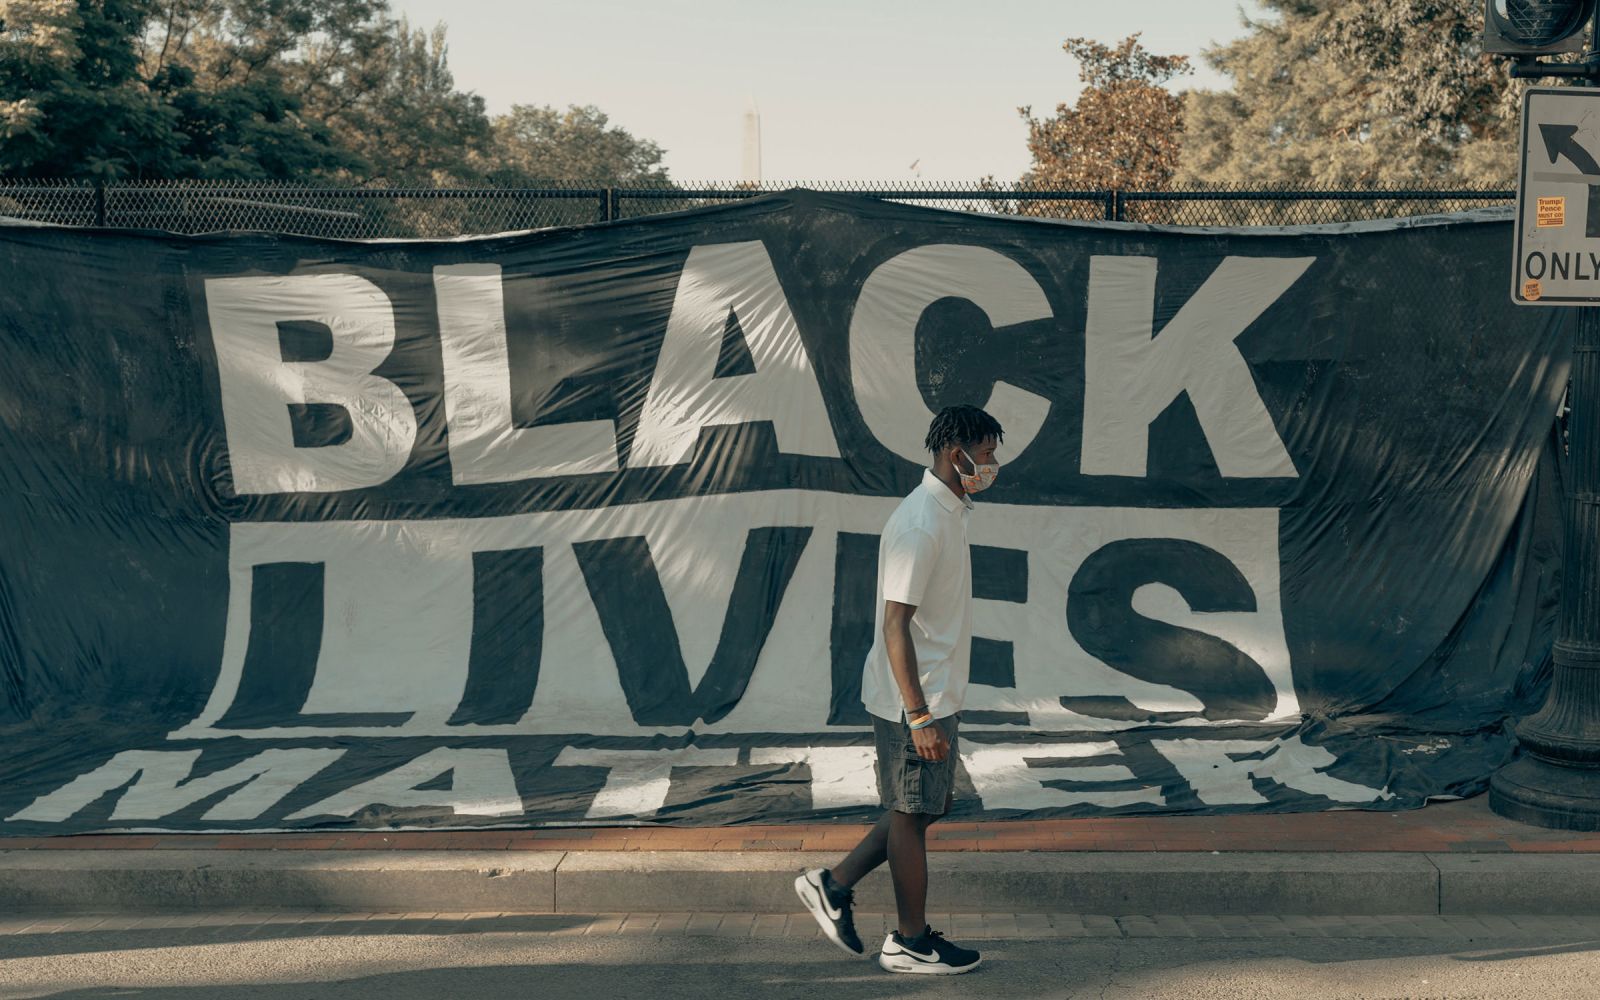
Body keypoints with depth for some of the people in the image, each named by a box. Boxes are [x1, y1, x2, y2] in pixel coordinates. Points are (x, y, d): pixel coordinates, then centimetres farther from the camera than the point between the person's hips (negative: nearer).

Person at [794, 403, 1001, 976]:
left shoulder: (949, 512, 11)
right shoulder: (920, 524, -21)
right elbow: (895, 624, -24)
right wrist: (919, 716, -25)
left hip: (936, 697, 10)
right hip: (913, 700, -10)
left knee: (922, 809, 16)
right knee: (912, 814, 4)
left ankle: (834, 885, 25)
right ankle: (911, 943, 18)